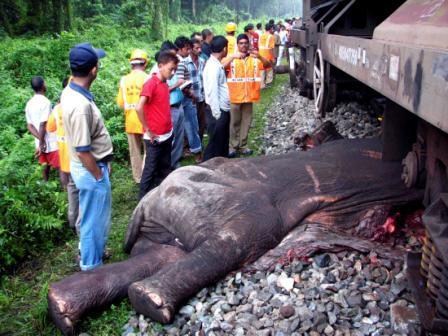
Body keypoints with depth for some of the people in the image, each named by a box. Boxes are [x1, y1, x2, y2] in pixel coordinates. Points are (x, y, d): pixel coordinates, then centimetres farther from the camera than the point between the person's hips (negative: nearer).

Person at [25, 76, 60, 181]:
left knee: (46, 167, 17)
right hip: (52, 143, -7)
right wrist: (41, 143, -14)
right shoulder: (45, 102, -17)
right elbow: (42, 125, -21)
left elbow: (29, 126, 2)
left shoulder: (29, 103, 6)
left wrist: (41, 141, -6)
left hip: (42, 143, 8)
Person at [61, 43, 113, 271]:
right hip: (90, 169, -10)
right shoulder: (80, 105, -31)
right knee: (95, 219, 9)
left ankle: (87, 251, 47)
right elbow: (82, 150, -26)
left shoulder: (70, 92, 0)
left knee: (93, 216, 27)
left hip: (89, 166, 10)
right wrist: (99, 177, -15)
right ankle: (91, 266, 27)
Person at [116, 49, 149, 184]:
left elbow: (120, 103, 0)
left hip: (130, 121, 3)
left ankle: (138, 177, 22)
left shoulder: (124, 80, -1)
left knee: (135, 152, 14)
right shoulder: (147, 78, -12)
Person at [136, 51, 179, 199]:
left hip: (167, 135, 8)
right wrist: (148, 131, -19)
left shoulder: (165, 84, 9)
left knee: (165, 169, 16)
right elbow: (139, 108, -26)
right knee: (151, 170, 3)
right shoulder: (150, 84, -17)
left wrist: (168, 127, 11)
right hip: (155, 137, -8)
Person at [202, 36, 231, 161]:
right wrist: (216, 114, -22)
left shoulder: (217, 64, 10)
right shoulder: (213, 66, -20)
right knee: (215, 144, 0)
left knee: (223, 143, 20)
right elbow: (212, 92, -24)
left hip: (223, 110, 10)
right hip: (218, 112, -10)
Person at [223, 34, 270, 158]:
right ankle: (233, 146, 15)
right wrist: (233, 57, -30)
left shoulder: (254, 58, 4)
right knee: (234, 122, 6)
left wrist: (260, 57, -28)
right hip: (235, 96, -2)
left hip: (249, 96, 2)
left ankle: (242, 145, 22)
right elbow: (221, 67, -18)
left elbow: (268, 65, -9)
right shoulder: (232, 58, -1)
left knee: (246, 122, 10)